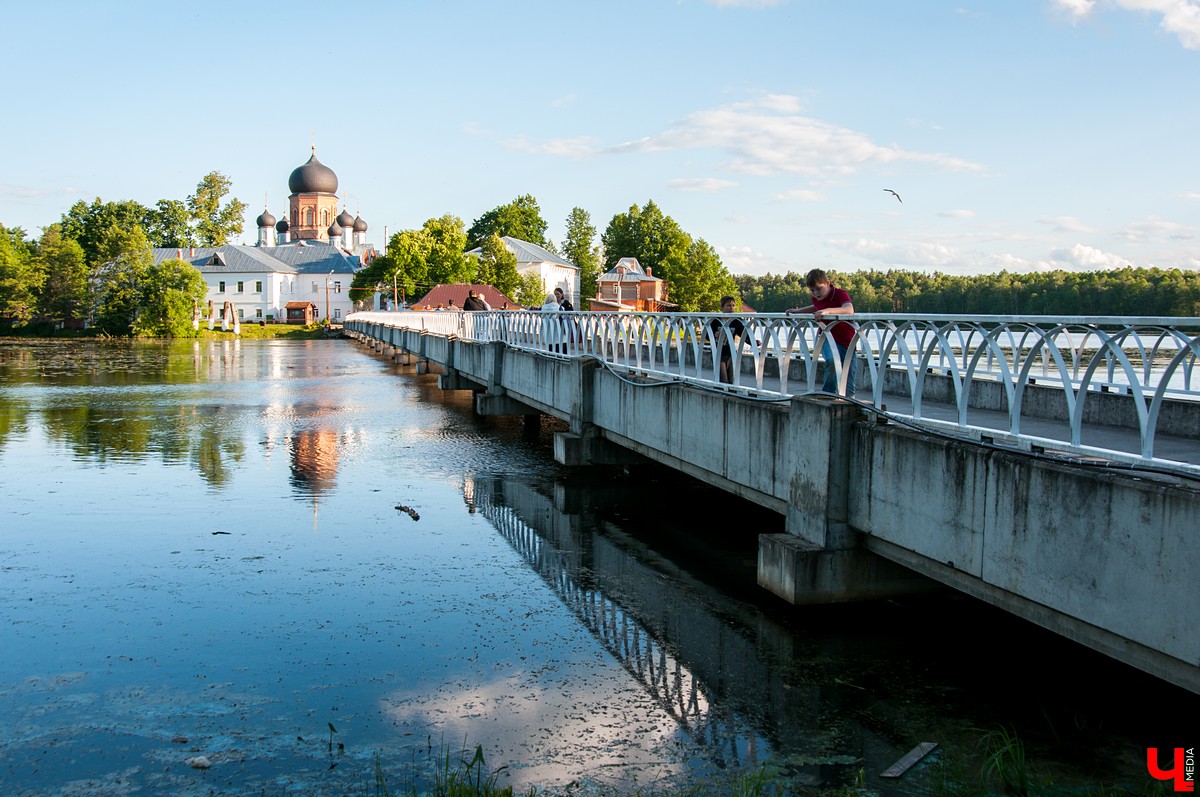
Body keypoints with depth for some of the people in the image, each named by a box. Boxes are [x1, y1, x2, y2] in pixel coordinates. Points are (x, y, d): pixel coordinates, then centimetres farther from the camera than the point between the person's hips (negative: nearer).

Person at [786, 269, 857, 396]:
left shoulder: (840, 294, -15)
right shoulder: (816, 298, 4)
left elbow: (849, 310, -38)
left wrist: (828, 311, -50)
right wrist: (798, 311, 24)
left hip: (846, 342, -2)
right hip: (828, 339, 2)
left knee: (848, 385, -3)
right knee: (832, 360, -32)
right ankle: (826, 395, -19)